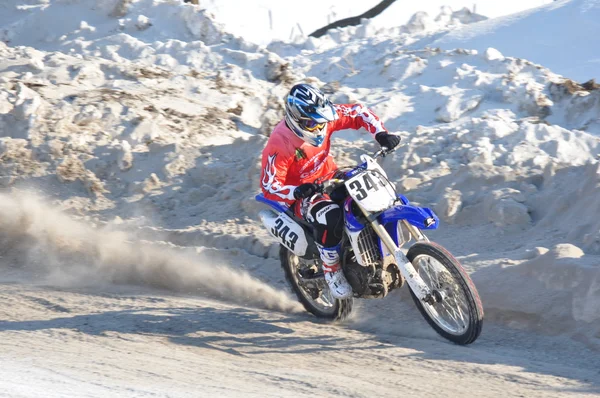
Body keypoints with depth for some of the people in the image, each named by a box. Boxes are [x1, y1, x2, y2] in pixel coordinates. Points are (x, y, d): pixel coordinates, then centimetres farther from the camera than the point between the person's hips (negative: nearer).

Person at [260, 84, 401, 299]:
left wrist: (381, 134, -17)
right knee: (330, 216, -38)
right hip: (299, 194, -7)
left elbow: (357, 112, -2)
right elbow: (269, 186, -26)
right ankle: (331, 270, -15)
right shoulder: (279, 143, -28)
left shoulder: (323, 117, -14)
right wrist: (297, 191, -44)